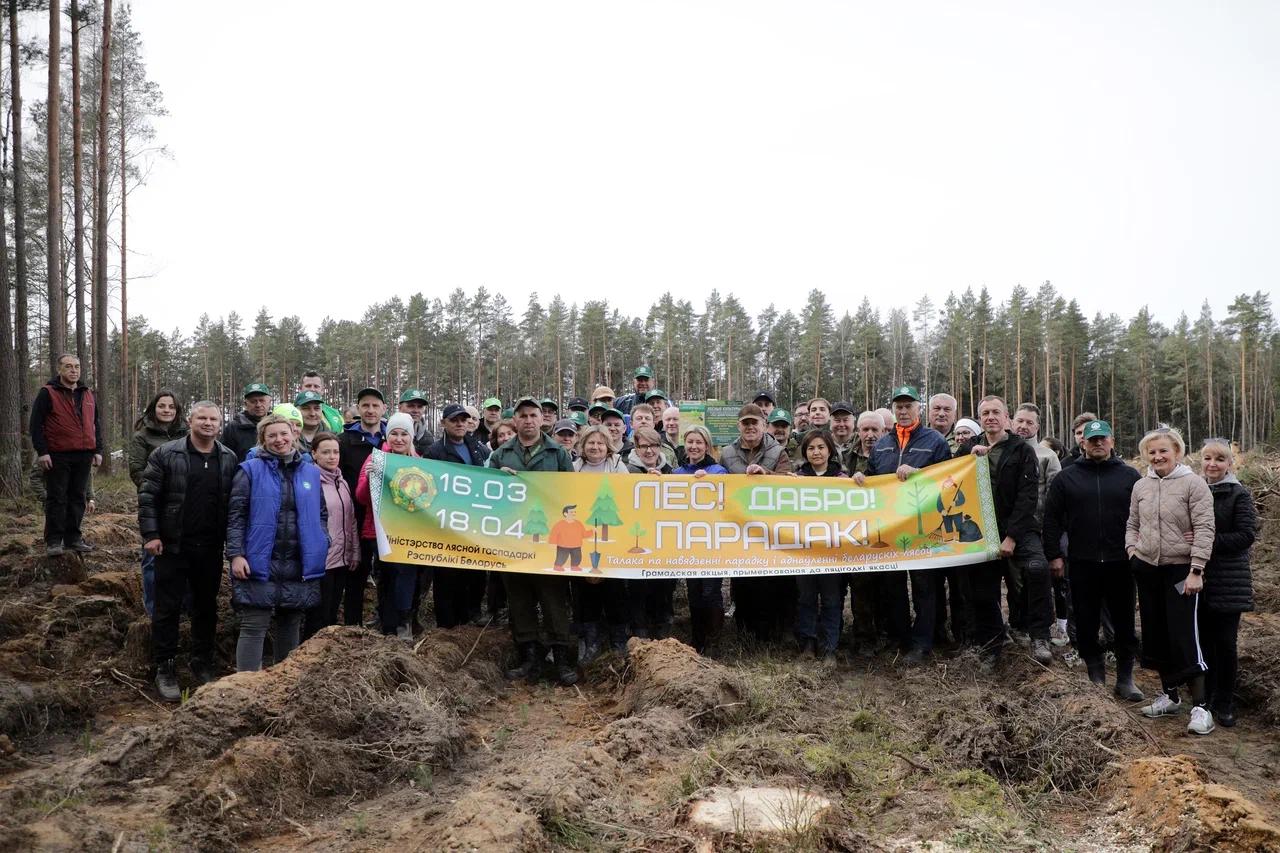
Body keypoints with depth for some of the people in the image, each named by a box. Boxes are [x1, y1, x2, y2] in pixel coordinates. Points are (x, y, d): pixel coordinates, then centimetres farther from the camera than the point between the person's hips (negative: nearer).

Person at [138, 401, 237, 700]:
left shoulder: (229, 459, 5)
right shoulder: (166, 454, -5)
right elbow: (147, 495, -5)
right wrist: (150, 535, -11)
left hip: (211, 549, 3)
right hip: (172, 546, -3)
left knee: (206, 607, 13)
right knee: (167, 608, 3)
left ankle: (203, 662, 27)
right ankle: (164, 668, 15)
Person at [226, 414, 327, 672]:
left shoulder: (311, 472, 11)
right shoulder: (251, 470, 0)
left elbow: (321, 514, 17)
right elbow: (236, 515, -3)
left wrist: (322, 547, 4)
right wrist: (236, 554, -12)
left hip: (301, 565, 4)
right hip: (259, 562, -4)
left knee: (291, 626, 13)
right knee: (254, 627, -3)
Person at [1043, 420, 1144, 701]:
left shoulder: (1130, 476, 5)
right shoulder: (1066, 477, 4)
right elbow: (1051, 518, 4)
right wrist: (1054, 555, -1)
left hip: (1121, 563, 0)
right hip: (1082, 564, 0)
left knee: (1124, 624, 8)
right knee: (1086, 625, 8)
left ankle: (1125, 678, 20)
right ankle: (1096, 676, 21)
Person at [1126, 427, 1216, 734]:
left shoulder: (1193, 484, -8)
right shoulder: (1141, 486, 8)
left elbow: (1204, 529, -13)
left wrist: (1196, 571, -17)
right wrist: (1132, 548, 2)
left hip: (1181, 570, -6)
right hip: (1147, 569, 6)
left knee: (1184, 636, -8)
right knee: (1156, 634, 12)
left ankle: (1201, 706, 1)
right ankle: (1169, 694, 26)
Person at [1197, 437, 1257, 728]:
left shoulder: (1239, 495, -5)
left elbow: (1246, 536, -13)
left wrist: (1209, 541, -21)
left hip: (1228, 582, -3)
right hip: (1199, 579, 3)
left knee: (1225, 643, 2)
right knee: (1203, 641, 10)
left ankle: (1224, 704, 14)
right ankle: (1205, 697, 22)